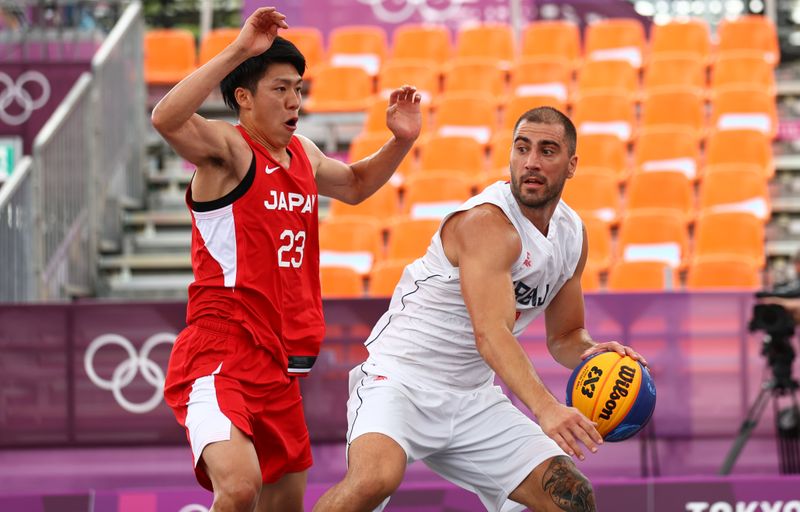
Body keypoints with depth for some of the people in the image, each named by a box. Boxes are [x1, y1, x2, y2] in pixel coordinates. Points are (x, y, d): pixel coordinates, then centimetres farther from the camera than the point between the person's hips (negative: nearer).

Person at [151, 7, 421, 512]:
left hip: (279, 363, 9)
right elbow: (167, 119, -32)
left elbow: (355, 185, 36)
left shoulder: (303, 153, 15)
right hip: (220, 352, -9)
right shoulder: (227, 148, -10)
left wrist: (400, 141, 19)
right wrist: (237, 51, -37)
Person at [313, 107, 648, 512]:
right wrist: (545, 408, -46)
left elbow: (564, 335, 18)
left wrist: (589, 353, -7)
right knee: (374, 479, -35)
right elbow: (490, 333, -33)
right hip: (400, 381, -8)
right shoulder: (487, 222, -21)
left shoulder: (572, 233, 6)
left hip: (474, 398, 8)